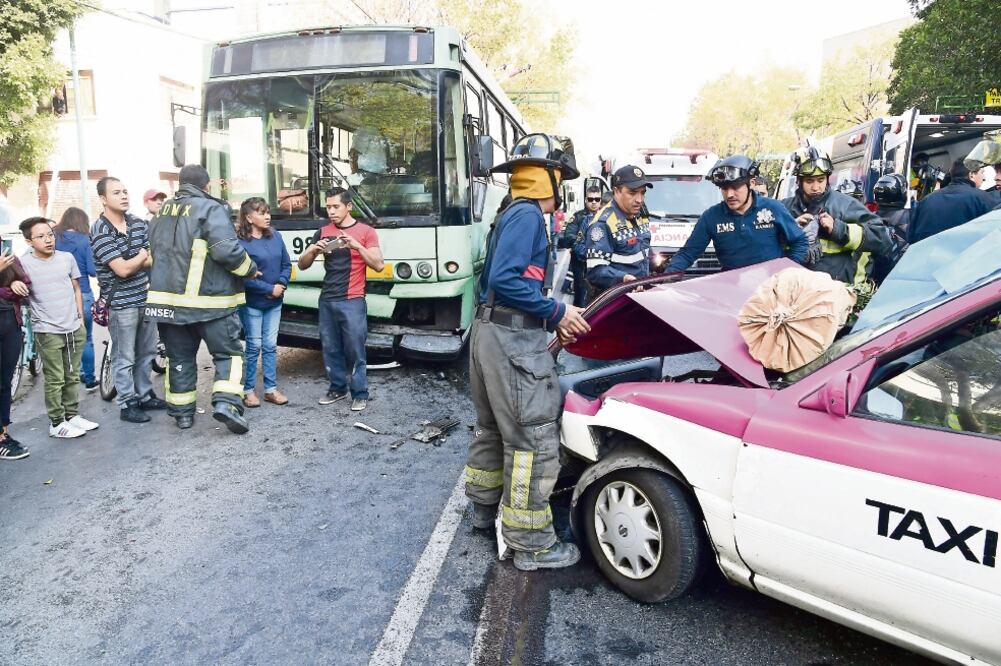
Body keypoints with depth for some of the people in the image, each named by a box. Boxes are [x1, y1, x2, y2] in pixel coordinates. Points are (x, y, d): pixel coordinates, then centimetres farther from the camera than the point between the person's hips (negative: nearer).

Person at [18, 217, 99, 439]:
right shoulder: (24, 264, -6)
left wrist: (81, 319, 12)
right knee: (55, 380, 1)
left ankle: (72, 415, 26)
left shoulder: (67, 258, 4)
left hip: (74, 329, 4)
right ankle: (56, 423, 11)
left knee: (72, 377, 13)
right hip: (47, 332, -4)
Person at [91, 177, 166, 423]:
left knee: (146, 353, 15)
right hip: (121, 303, -6)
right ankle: (127, 405, 13)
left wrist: (131, 263, -11)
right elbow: (123, 269, -18)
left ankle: (145, 396, 29)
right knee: (125, 358, 3)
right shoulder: (100, 232, -12)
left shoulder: (138, 223, 6)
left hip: (146, 298, 6)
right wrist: (144, 253, -3)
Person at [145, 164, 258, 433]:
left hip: (167, 299, 6)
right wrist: (250, 269, -5)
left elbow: (155, 252, 24)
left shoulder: (162, 212, 14)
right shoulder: (210, 209, -10)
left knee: (180, 358, 14)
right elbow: (227, 250, -21)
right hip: (208, 301, -6)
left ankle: (182, 412, 19)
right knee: (228, 353, 4)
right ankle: (226, 403, -11)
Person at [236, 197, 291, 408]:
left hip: (274, 302, 5)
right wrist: (269, 289, -18)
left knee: (270, 345, 10)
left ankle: (271, 389, 18)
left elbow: (287, 264, 7)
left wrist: (281, 284, -10)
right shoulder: (241, 242, -14)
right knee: (254, 346, 2)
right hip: (252, 303, -5)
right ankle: (248, 390, 15)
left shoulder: (275, 236, 5)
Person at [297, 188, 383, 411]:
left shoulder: (365, 231, 1)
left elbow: (378, 265, -8)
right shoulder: (322, 232, 12)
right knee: (330, 348, 9)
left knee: (355, 350, -4)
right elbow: (302, 265, 12)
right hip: (327, 301, 5)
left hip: (352, 301, -4)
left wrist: (357, 245, -20)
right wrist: (313, 250, -9)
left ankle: (360, 394, 4)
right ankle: (337, 388, 22)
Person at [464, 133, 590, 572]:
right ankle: (532, 545, 4)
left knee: (494, 428, 22)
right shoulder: (527, 215, -12)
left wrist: (553, 320, 11)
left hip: (492, 333, 11)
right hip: (513, 341, -11)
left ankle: (485, 508, 38)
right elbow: (505, 280, -24)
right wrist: (556, 312, -16)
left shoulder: (514, 216, 18)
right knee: (534, 441, -5)